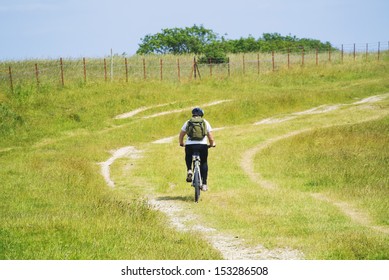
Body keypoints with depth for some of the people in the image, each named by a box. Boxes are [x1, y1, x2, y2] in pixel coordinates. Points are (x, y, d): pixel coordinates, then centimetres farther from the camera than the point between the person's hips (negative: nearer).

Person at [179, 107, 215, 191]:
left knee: (188, 158, 32)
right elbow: (211, 138, 9)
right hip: (202, 145, 0)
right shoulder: (205, 122, 12)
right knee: (204, 163, 18)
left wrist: (181, 143, 33)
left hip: (190, 145, 1)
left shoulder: (188, 122, 13)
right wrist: (212, 144, 29)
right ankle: (204, 184, 11)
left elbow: (181, 136, 14)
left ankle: (189, 170, 5)